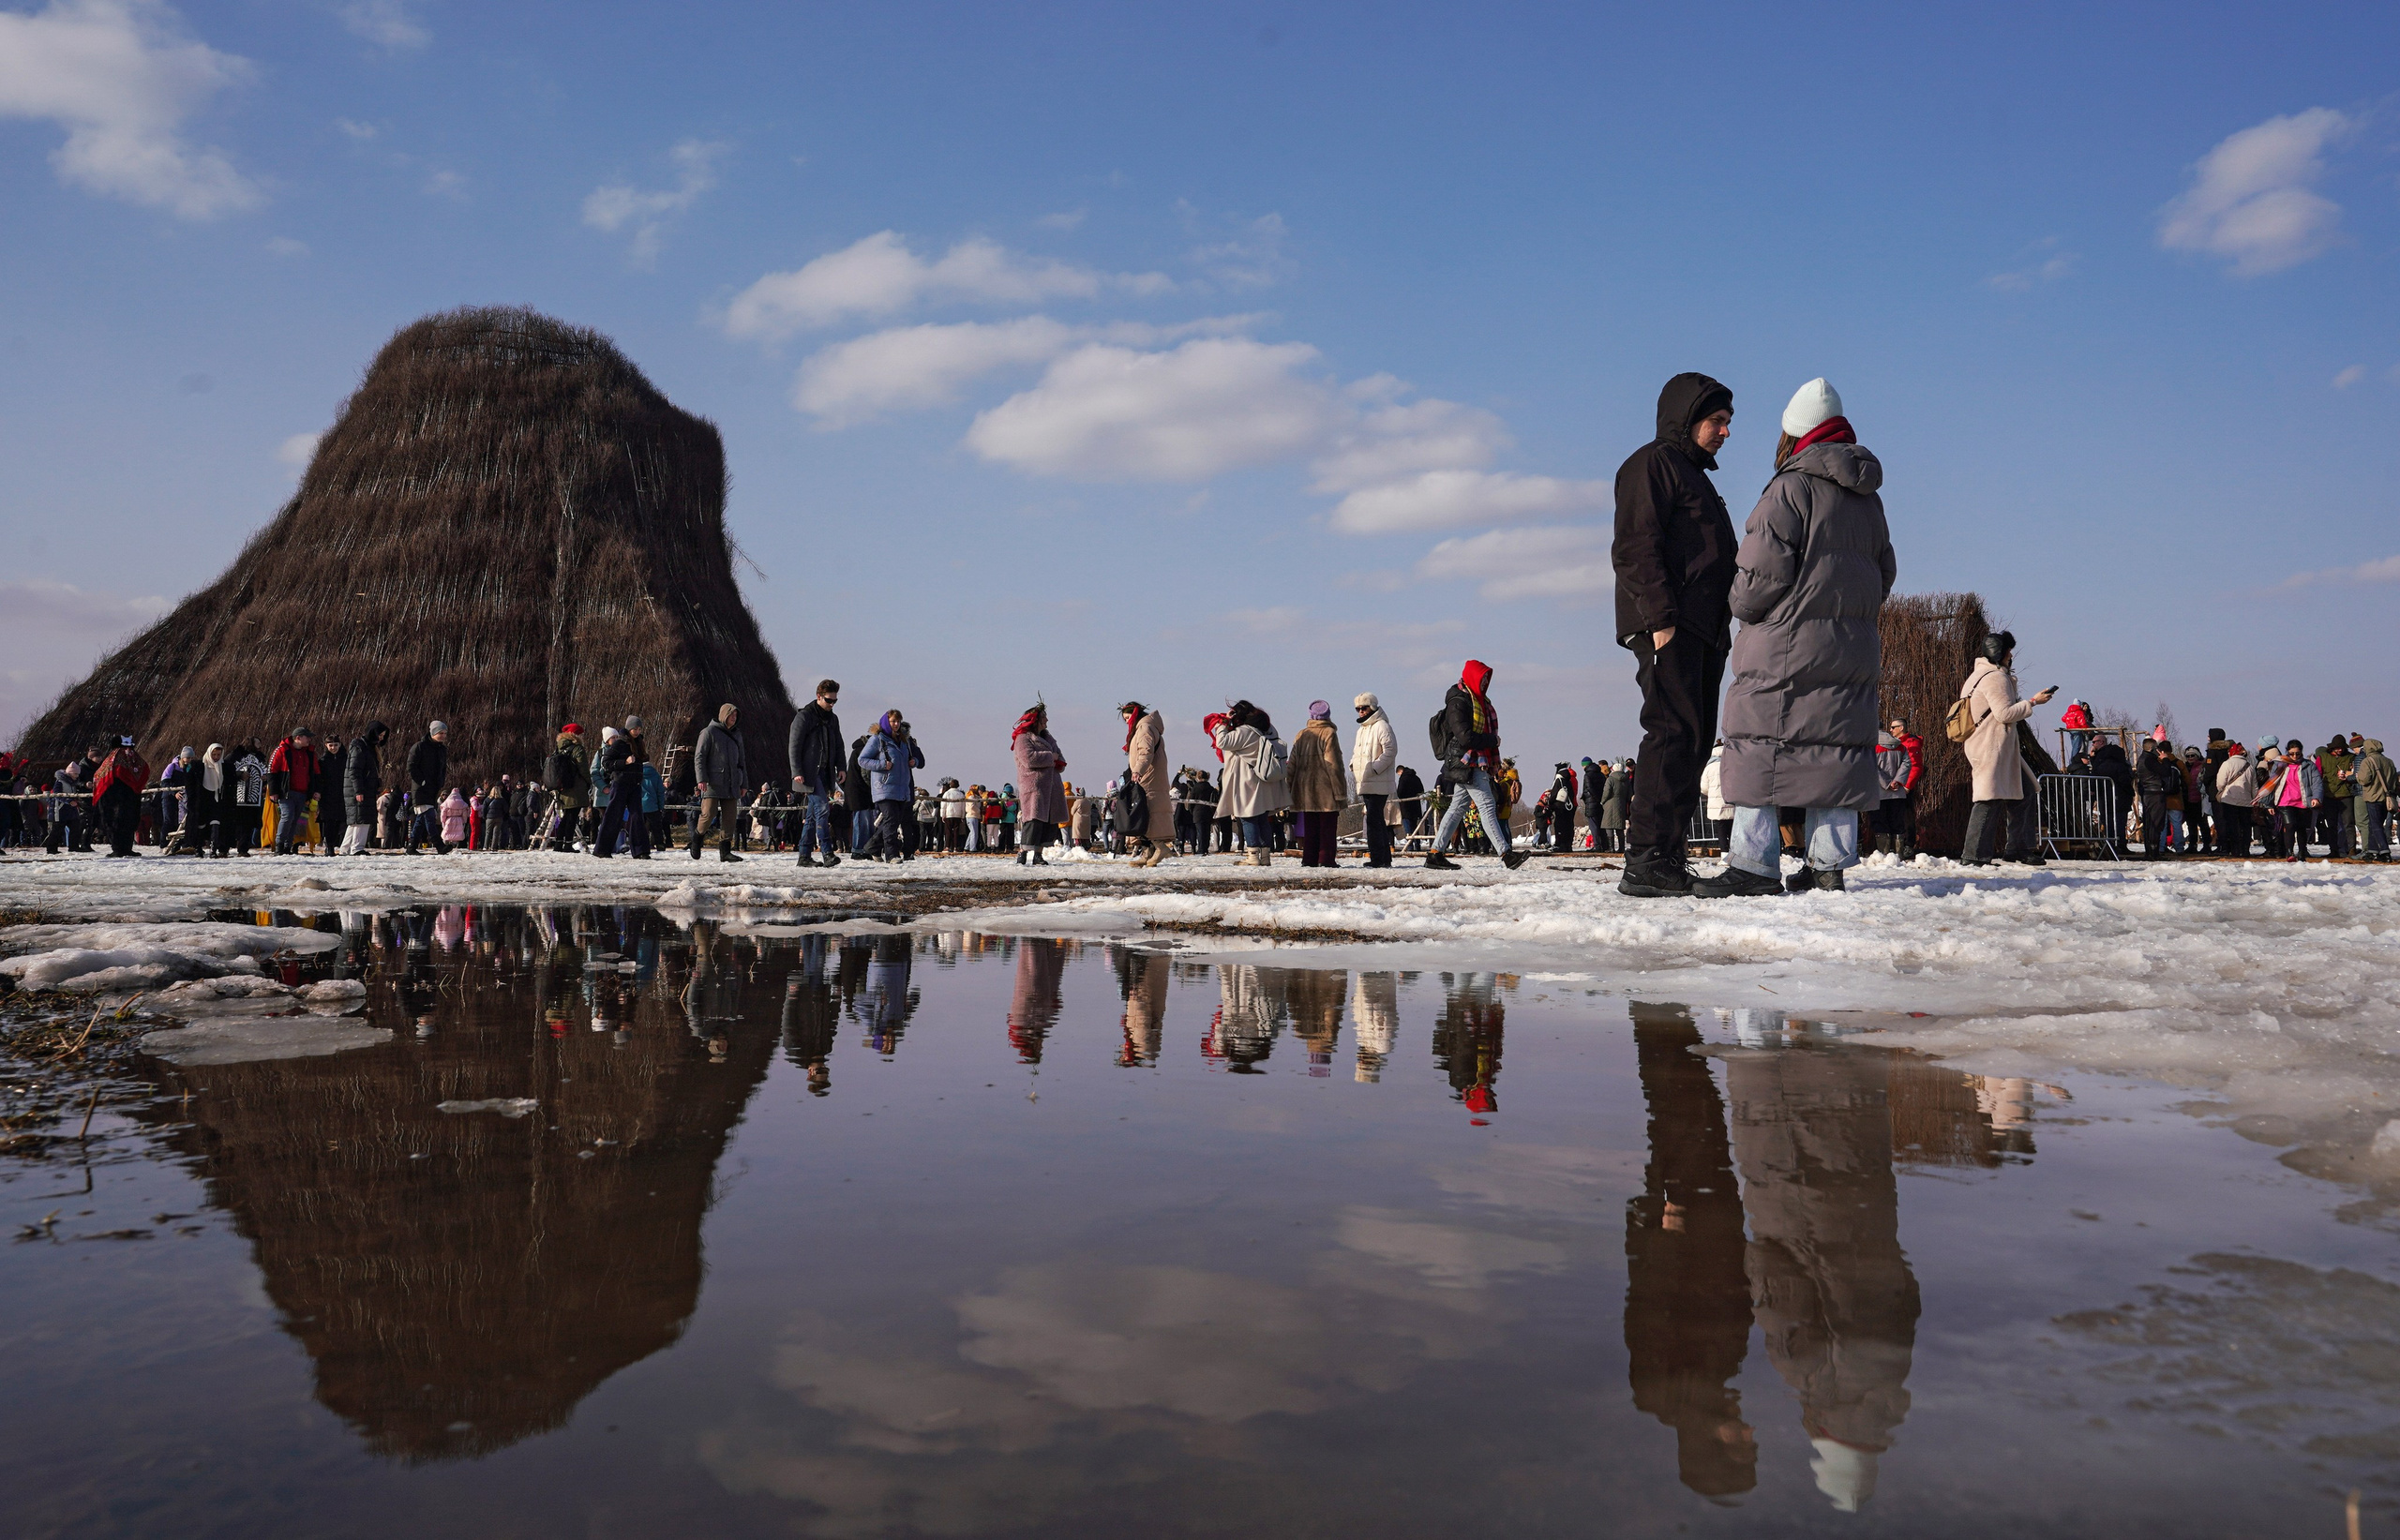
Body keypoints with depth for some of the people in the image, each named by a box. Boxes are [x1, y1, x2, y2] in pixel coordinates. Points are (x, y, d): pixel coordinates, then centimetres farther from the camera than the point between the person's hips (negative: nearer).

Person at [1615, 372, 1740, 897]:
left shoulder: (1694, 475, 29)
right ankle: (1646, 862, -18)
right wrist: (1660, 617, -21)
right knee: (1674, 733, -16)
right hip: (1670, 628, -10)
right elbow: (1636, 547, -13)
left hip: (1703, 630, 10)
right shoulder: (1653, 464, -1)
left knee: (1693, 740, 5)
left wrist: (1722, 628, 19)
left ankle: (1668, 855, 7)